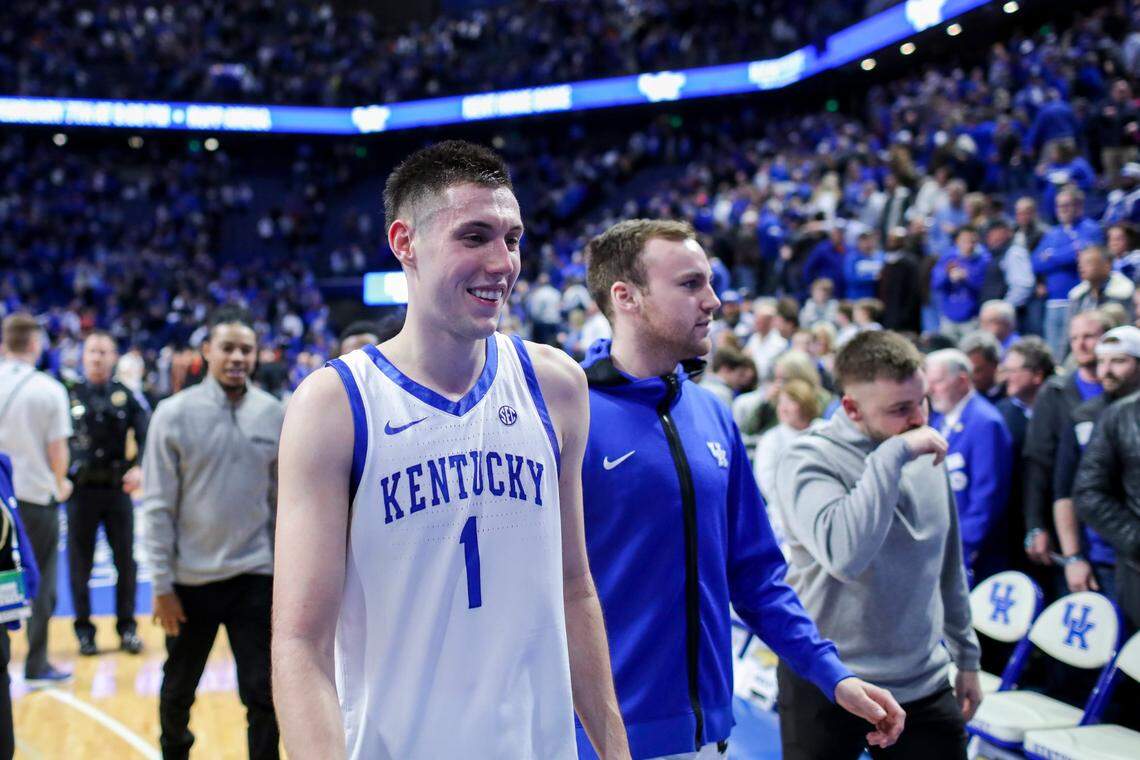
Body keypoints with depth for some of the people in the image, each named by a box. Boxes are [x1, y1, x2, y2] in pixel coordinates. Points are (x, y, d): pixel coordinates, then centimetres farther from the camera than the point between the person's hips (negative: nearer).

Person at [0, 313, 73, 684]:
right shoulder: (49, 389, -12)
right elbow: (57, 451, -10)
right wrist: (60, 484, 10)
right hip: (37, 497, -3)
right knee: (40, 584, 8)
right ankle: (36, 665, 14)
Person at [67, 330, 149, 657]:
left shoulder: (126, 396, 4)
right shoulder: (70, 395, 3)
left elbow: (145, 434, -4)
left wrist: (141, 467, -20)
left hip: (118, 488, 1)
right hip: (81, 490, 0)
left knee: (125, 561, 5)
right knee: (79, 563, 5)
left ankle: (127, 627, 17)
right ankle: (84, 630, 16)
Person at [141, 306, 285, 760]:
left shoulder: (274, 415, 0)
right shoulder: (174, 415, -8)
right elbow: (158, 506, -7)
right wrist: (161, 584, -8)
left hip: (255, 576, 1)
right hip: (191, 578, -1)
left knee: (262, 694, 0)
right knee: (178, 688, 17)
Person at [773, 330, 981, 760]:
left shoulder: (928, 458, 5)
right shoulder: (810, 458, -15)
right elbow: (845, 554, -33)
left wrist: (966, 656, 20)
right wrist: (894, 454, -28)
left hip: (925, 685, 5)